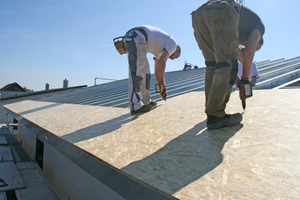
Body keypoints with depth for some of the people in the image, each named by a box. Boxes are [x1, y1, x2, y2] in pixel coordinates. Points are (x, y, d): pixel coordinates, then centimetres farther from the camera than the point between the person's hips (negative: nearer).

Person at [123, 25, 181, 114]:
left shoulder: (160, 48, 31)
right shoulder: (173, 43, 7)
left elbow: (157, 67, 32)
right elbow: (161, 62, -5)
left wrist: (161, 87, 32)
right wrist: (163, 83, 4)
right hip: (137, 37, -10)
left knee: (145, 70, 14)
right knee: (136, 72, -12)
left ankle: (146, 101, 18)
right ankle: (136, 105, -12)